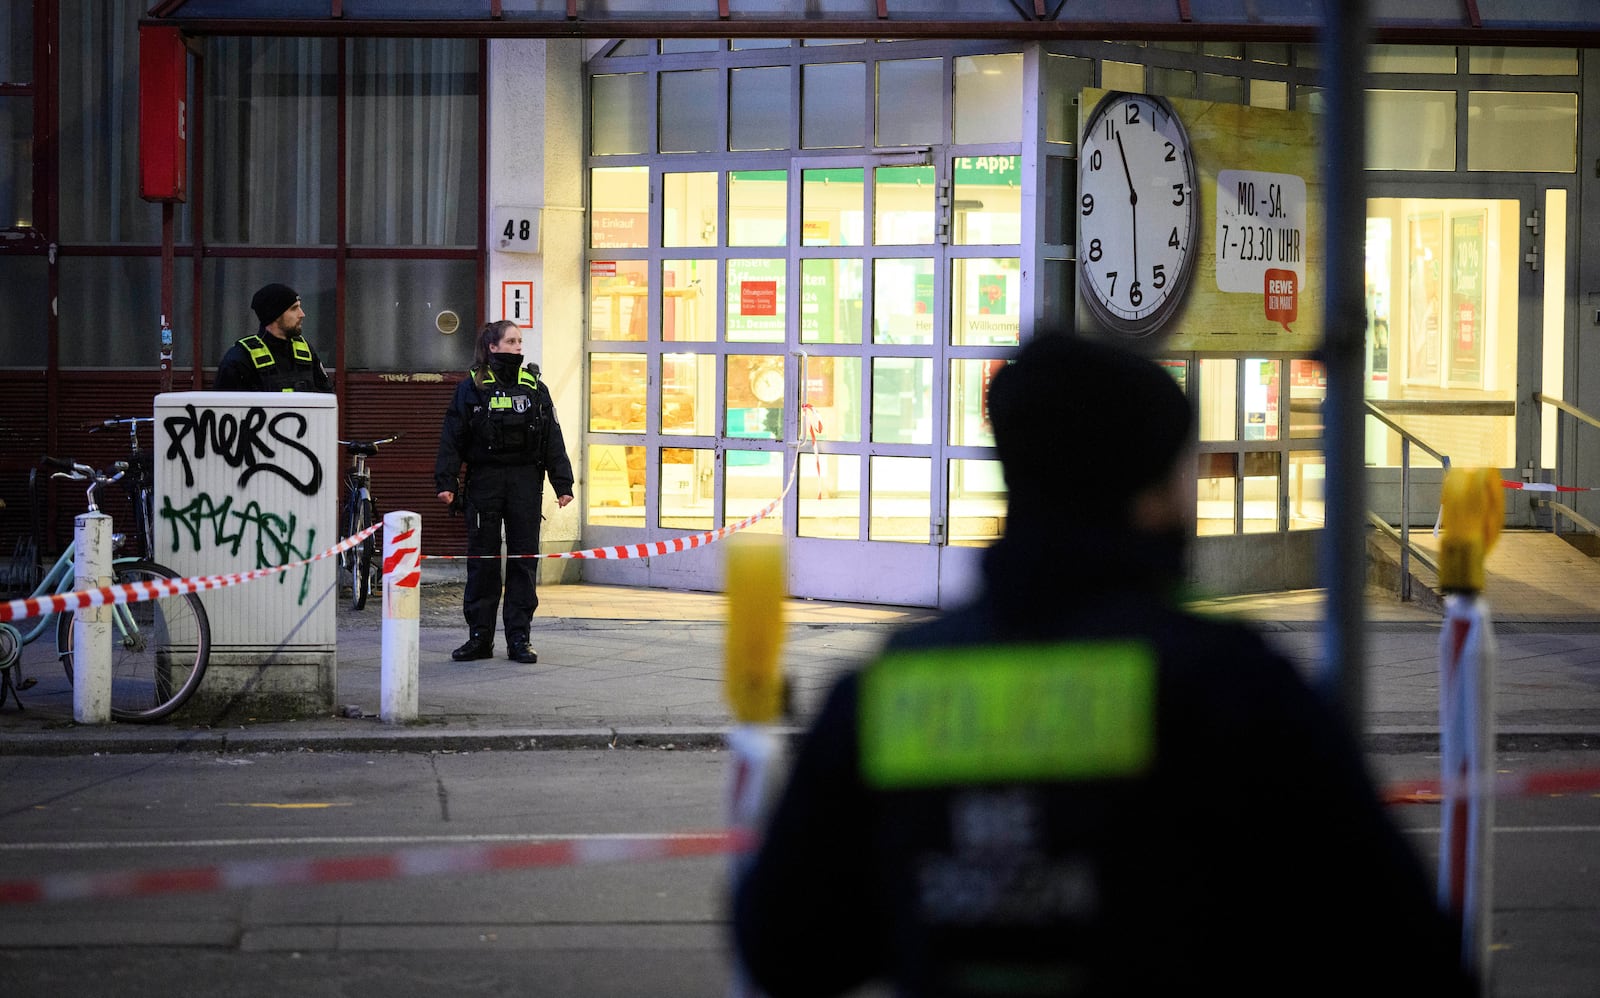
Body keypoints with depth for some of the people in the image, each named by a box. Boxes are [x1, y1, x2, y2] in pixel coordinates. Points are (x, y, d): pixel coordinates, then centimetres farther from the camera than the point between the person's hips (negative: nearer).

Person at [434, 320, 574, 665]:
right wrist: (446, 482, -7)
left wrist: (563, 483, 4)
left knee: (523, 558, 2)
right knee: (482, 560, 2)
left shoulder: (534, 387, 9)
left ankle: (519, 638, 7)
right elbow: (452, 438, 1)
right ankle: (480, 637, 9)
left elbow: (553, 440, 10)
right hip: (484, 481, -2)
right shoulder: (472, 387, 2)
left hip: (525, 481, 2)